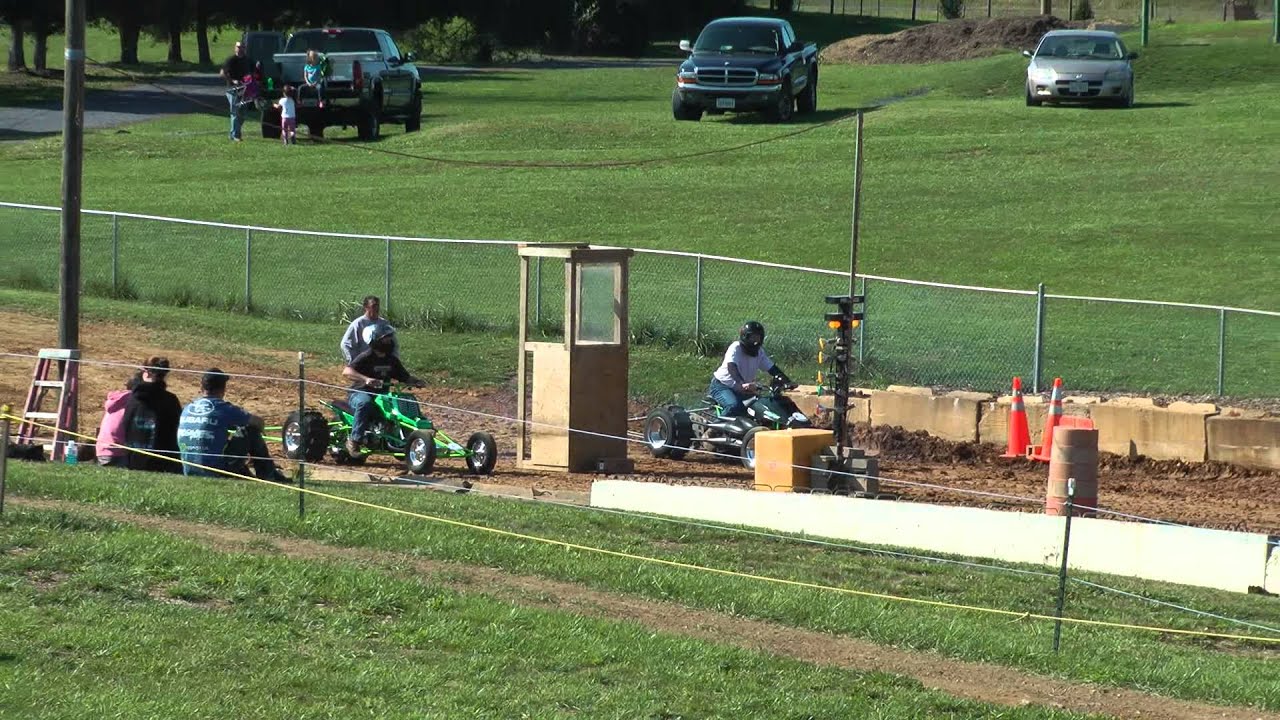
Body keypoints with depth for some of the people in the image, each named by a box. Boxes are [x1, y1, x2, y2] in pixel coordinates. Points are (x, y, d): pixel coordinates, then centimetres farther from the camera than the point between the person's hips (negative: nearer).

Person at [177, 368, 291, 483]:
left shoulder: (187, 409, 9)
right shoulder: (224, 409, -8)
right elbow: (259, 422, 7)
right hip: (215, 472, -6)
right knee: (252, 432, 9)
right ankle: (269, 474, 20)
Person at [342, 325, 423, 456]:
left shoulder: (392, 360, 12)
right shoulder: (366, 357, -10)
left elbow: (405, 377, 15)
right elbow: (346, 371, -24)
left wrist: (415, 382, -9)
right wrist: (366, 379, -39)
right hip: (360, 393, -6)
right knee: (364, 403, -41)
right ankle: (354, 441, -36)